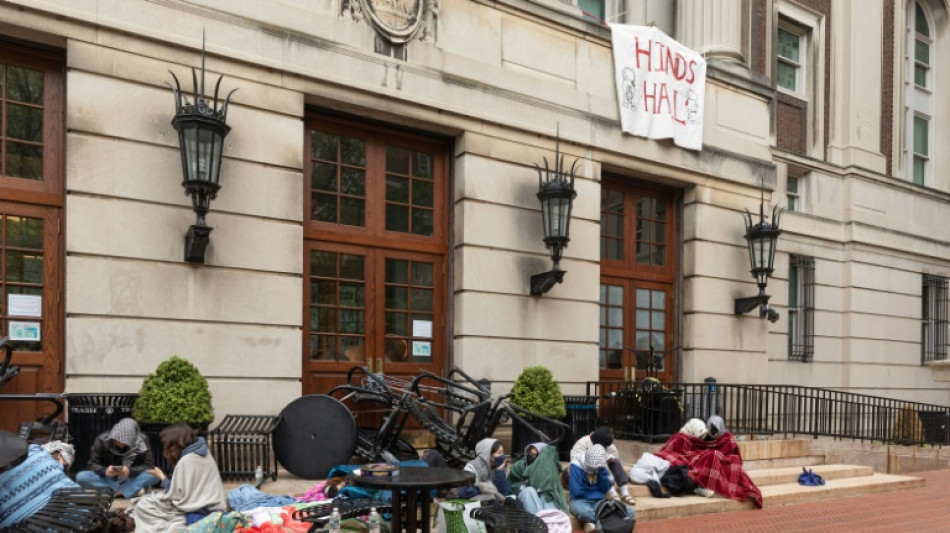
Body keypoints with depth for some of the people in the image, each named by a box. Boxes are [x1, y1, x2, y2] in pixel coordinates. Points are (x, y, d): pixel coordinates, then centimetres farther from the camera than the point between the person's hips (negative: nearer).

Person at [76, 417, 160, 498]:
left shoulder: (142, 442, -15)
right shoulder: (102, 440, -14)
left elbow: (149, 465, -17)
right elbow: (93, 464, -10)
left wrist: (130, 471, -36)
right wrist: (104, 471, -32)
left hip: (131, 479, -2)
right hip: (108, 479, 2)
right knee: (81, 477, -28)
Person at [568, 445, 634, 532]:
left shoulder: (601, 466, 5)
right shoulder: (576, 466, -12)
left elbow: (605, 489, 1)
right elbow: (577, 492, -15)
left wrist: (603, 471, -12)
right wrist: (596, 492, -3)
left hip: (598, 501, 6)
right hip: (580, 500, -6)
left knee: (629, 512, -15)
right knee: (585, 512, -44)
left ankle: (592, 522, -19)